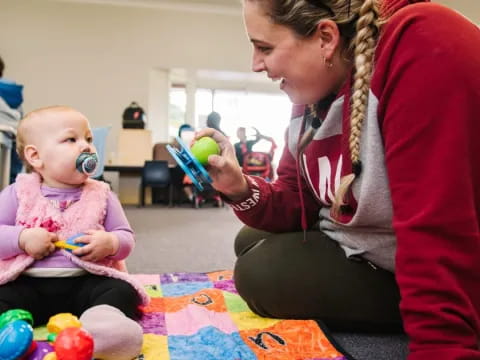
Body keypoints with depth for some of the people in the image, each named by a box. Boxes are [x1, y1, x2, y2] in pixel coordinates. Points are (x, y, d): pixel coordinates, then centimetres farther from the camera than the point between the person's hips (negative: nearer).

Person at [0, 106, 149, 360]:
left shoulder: (102, 195, 6)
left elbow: (126, 238, 7)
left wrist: (110, 243, -15)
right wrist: (22, 239, -17)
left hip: (85, 282, 0)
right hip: (28, 284, 1)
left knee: (121, 291, -26)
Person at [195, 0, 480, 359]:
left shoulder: (422, 46, -27)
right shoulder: (311, 93, 0)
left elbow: (441, 234, -32)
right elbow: (296, 206, 5)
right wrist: (240, 188, -13)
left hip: (431, 274, -8)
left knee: (260, 274, -12)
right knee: (251, 243, 16)